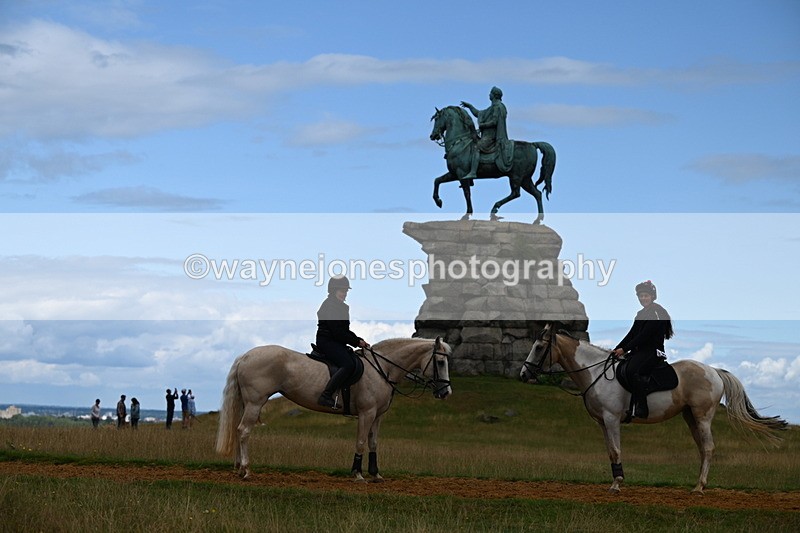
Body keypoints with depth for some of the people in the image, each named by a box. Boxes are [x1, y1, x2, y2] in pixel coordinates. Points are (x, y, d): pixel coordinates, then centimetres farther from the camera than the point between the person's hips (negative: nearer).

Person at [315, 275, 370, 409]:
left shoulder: (341, 306, 19)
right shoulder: (329, 305, -13)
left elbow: (345, 330, 23)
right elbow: (337, 332, -19)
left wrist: (359, 340, 8)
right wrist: (357, 342, -13)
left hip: (336, 343, 10)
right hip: (327, 341, -10)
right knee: (348, 365, -27)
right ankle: (326, 396, -33)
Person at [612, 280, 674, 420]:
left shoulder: (657, 312, -10)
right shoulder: (641, 313, 19)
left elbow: (644, 335, -17)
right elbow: (632, 334, 16)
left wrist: (624, 349, -17)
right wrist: (616, 349, 4)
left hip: (652, 351, -9)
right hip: (640, 351, 9)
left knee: (634, 371, -31)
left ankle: (641, 410, -26)